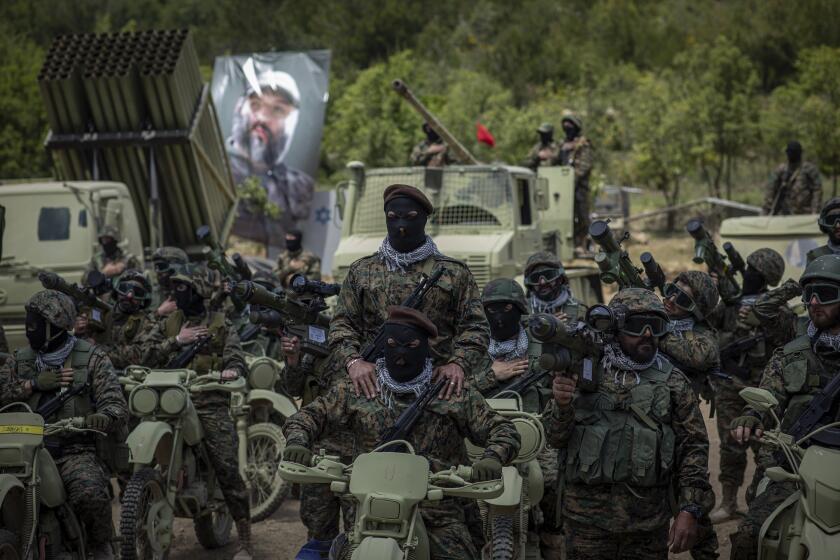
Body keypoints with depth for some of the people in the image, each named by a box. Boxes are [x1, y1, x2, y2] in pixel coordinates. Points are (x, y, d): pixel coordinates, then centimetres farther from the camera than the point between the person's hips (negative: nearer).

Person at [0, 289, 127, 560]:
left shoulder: (92, 358, 4)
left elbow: (116, 403, -5)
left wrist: (103, 416, -27)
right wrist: (33, 384, -11)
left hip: (75, 451, -3)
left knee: (91, 493, -33)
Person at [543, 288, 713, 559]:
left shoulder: (673, 382, 4)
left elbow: (693, 447, 2)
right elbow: (555, 437, 6)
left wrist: (689, 510, -7)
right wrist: (562, 406, -16)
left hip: (648, 522, 0)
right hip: (587, 516, 0)